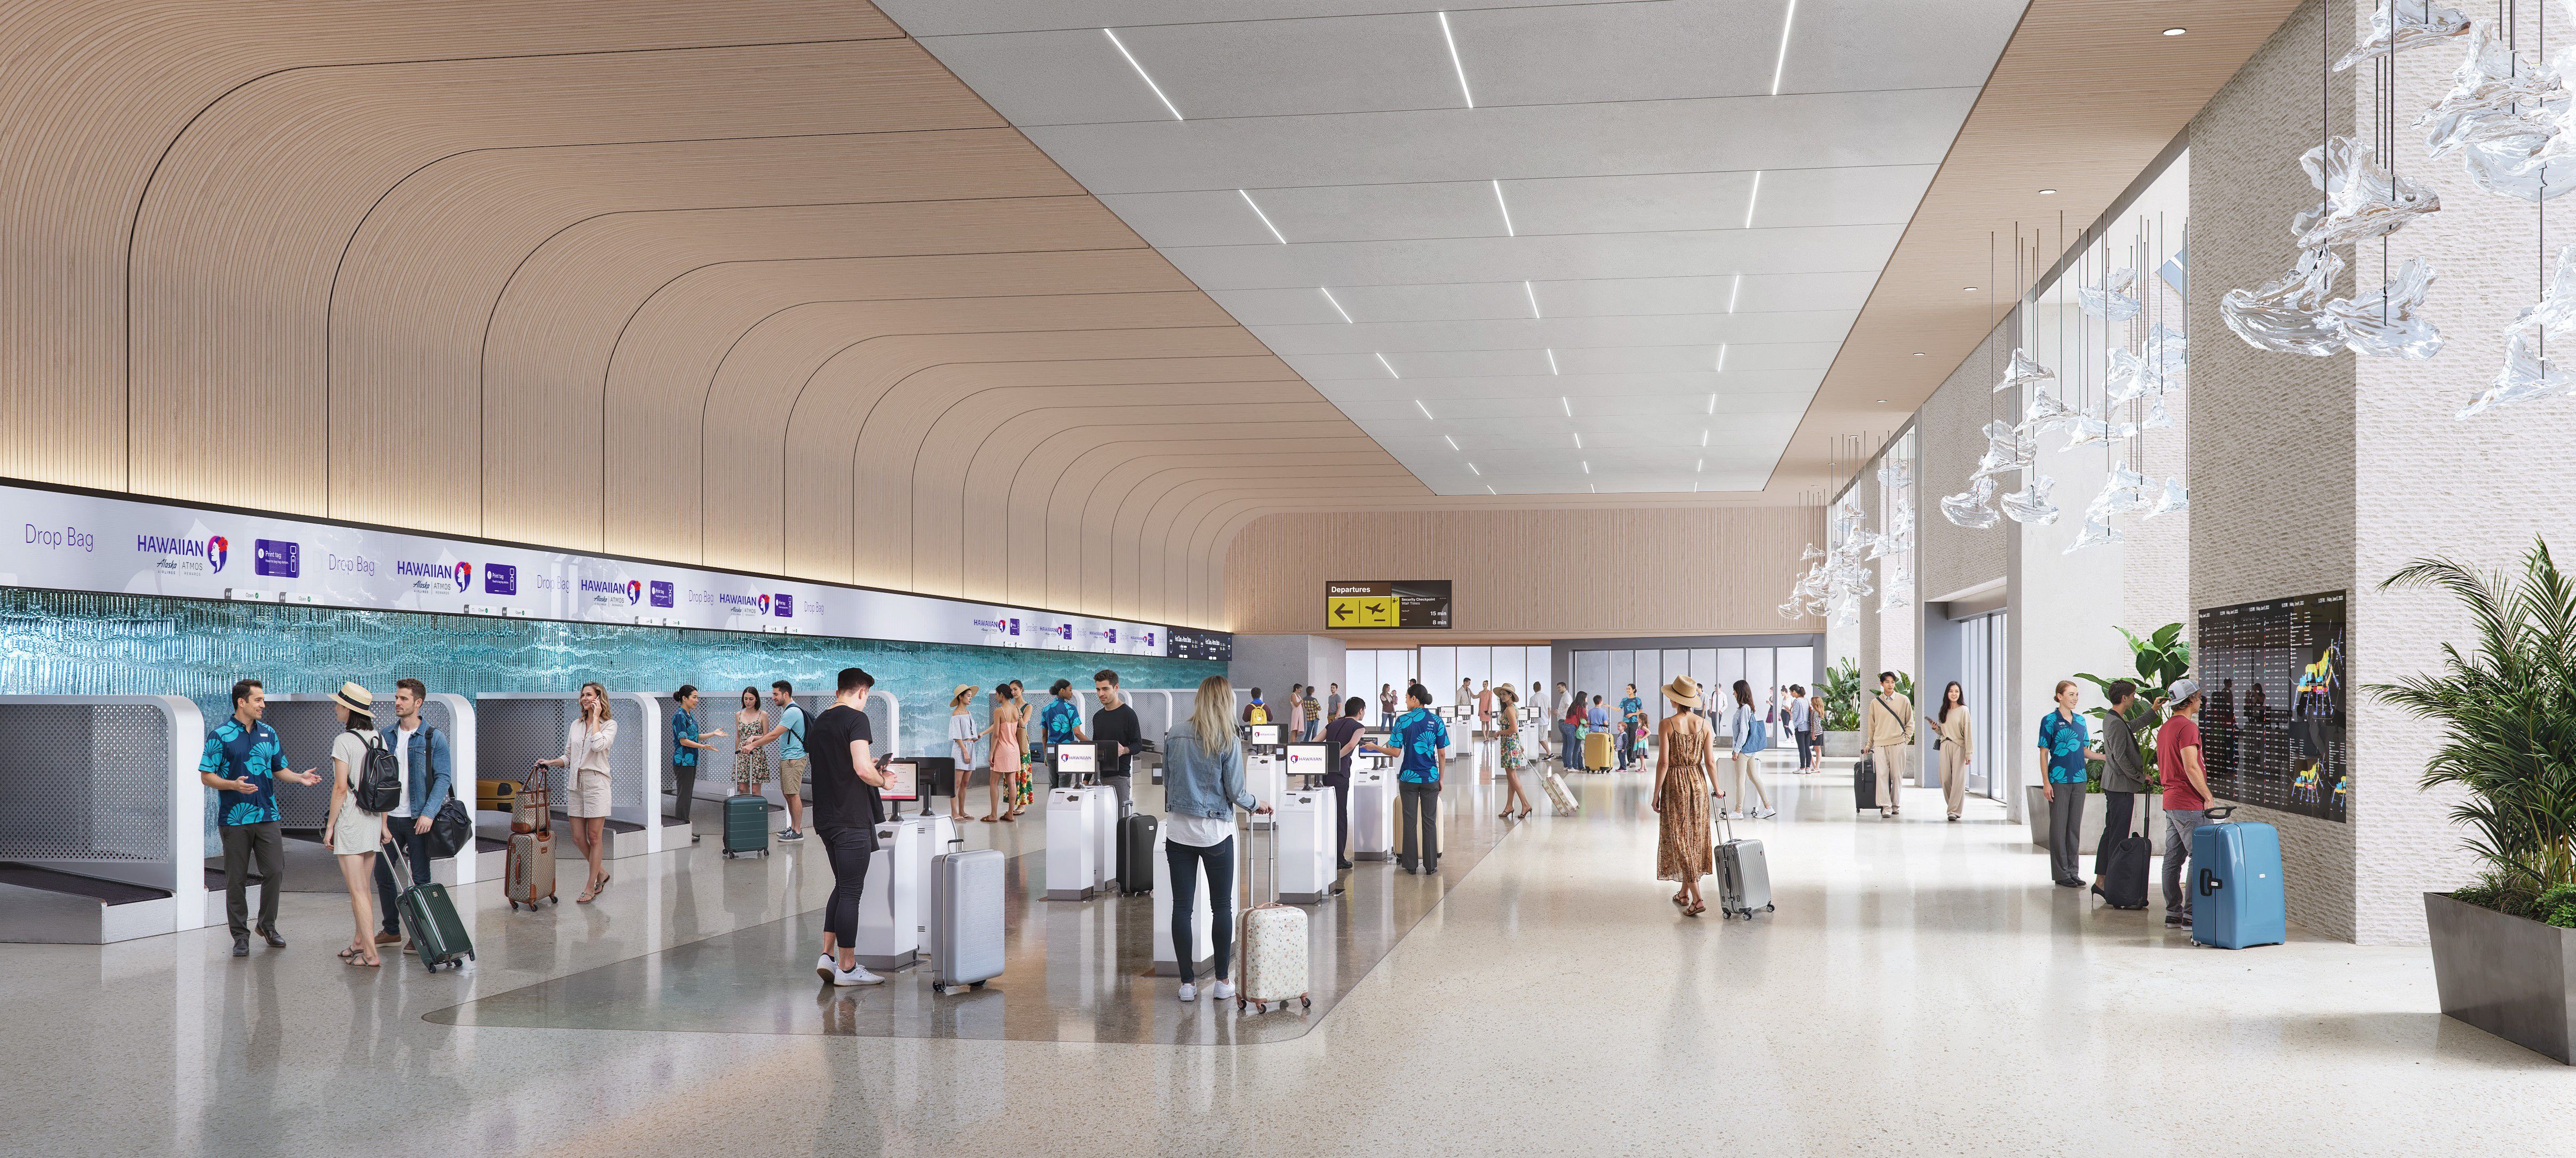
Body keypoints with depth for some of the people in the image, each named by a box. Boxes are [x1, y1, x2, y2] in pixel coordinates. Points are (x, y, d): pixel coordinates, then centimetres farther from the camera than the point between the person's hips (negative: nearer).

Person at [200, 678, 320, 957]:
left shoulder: (269, 734, 12)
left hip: (267, 816, 4)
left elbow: (280, 770, 18)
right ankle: (240, 935, 11)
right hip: (234, 817, -4)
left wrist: (300, 777, -2)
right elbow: (206, 776, -4)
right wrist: (233, 785, -21)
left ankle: (268, 926, 17)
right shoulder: (220, 735, -3)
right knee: (236, 879, 2)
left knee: (275, 872, -1)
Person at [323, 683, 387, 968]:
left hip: (350, 820, -7)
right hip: (373, 819, 7)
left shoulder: (344, 741, -13)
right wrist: (383, 825, 16)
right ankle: (360, 942, 27)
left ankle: (370, 954, -6)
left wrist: (331, 826, -9)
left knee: (357, 891, -4)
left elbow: (340, 788, -16)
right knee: (365, 887, 17)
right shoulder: (377, 738, 6)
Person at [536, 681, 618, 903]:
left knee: (594, 837, -2)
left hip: (596, 783, -6)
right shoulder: (575, 726, 15)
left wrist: (596, 718, -11)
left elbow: (598, 745, -21)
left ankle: (591, 887, 5)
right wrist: (550, 762, 0)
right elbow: (568, 757, 18)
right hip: (575, 784, 6)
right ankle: (601, 874, 25)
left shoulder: (609, 725, -1)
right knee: (578, 838, 5)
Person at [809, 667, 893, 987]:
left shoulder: (818, 722, 13)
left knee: (843, 886, 19)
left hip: (826, 817, 8)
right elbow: (862, 770, -23)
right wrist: (881, 780, -3)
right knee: (851, 891, -2)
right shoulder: (856, 719, -12)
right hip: (852, 818, -8)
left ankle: (827, 955, 12)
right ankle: (847, 968, 3)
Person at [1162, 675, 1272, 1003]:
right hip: (1215, 833, -2)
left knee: (1182, 906, 6)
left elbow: (1166, 781, 10)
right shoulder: (1228, 742, -11)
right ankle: (1222, 982, 12)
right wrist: (1257, 804, 13)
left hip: (1178, 831, 3)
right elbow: (1235, 793, -7)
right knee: (1222, 906, 10)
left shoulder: (1174, 735, -1)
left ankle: (1187, 982, 9)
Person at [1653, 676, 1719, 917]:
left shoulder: (1667, 725, -14)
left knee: (1679, 839, -1)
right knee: (1694, 837, 16)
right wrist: (1717, 789, 12)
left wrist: (1656, 794, -7)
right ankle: (1685, 893, 26)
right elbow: (1710, 762, -2)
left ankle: (1697, 898, -10)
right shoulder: (1704, 725, -3)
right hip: (1698, 781, 4)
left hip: (1675, 783, -4)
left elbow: (1663, 763, -14)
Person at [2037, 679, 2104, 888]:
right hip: (2059, 780, -5)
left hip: (2079, 780, 6)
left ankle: (2073, 871, 16)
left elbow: (2085, 751, 17)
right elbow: (2044, 753, -5)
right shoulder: (2050, 721, -4)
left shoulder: (2080, 720, 12)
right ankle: (2061, 873, 3)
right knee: (2059, 826, -2)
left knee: (2075, 826, 9)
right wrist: (2046, 783, -11)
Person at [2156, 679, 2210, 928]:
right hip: (2189, 804, -10)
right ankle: (2190, 914, -8)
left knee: (2173, 859, 10)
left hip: (2171, 802, 10)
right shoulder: (2187, 727, -15)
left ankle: (2173, 913, 13)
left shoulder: (2164, 728, 15)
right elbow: (2191, 767, -21)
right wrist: (2208, 797, -15)